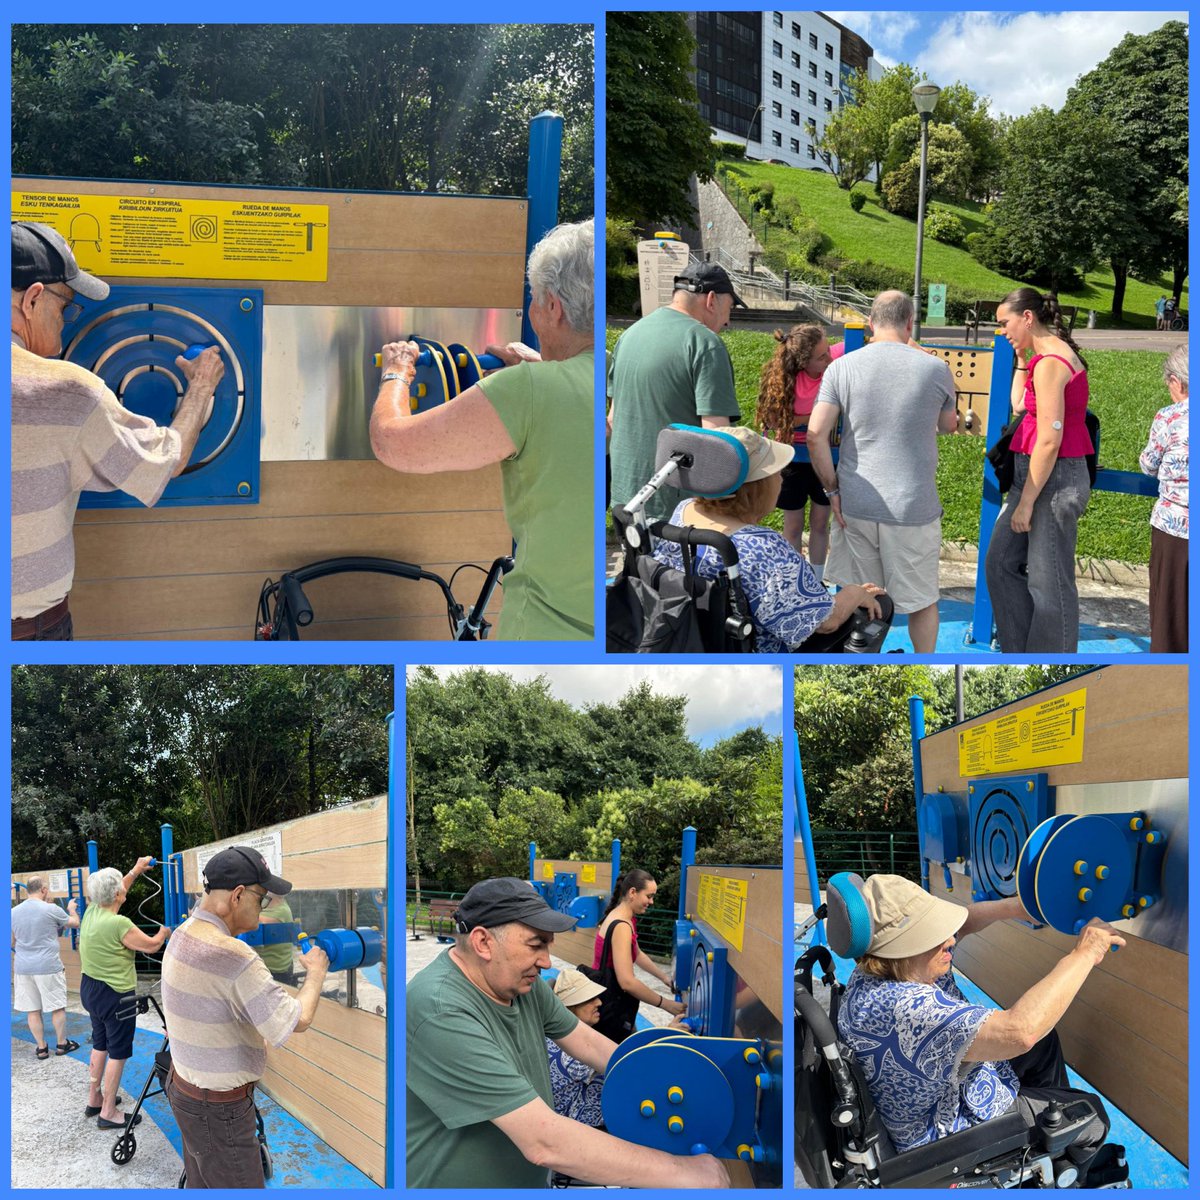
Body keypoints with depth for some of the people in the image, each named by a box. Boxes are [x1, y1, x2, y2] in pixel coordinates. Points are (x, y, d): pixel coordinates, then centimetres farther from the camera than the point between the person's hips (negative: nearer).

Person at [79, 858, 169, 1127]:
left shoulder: (91, 912, -2)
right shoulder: (119, 924, -25)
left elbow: (113, 891, 19)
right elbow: (151, 946, -12)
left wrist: (136, 870, 27)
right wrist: (164, 932, 8)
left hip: (90, 989, 9)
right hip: (115, 996, -9)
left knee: (100, 1045, 23)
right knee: (118, 1052, 2)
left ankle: (94, 1100, 35)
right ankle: (108, 1113, 8)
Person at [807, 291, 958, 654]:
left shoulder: (841, 367, -2)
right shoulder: (935, 369, -2)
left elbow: (815, 434, -10)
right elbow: (948, 426, 16)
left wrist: (832, 489, 0)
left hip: (855, 505, 2)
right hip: (914, 508, -2)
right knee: (922, 600, 14)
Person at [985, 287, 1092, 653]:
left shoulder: (1049, 363, -18)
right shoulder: (1059, 354, 12)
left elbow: (1049, 440, -21)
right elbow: (1019, 405, 24)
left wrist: (1026, 502, -18)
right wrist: (1022, 358, 16)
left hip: (1053, 479, -11)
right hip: (1034, 475, 11)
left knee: (1048, 583, -2)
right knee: (1000, 563, 15)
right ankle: (1020, 650, 21)